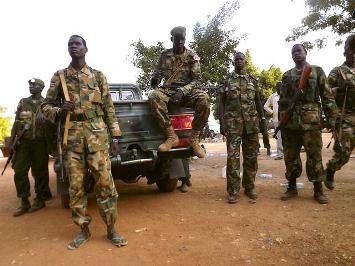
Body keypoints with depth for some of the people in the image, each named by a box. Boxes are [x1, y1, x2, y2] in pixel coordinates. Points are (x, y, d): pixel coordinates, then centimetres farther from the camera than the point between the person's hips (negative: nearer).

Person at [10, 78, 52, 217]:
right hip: (23, 142, 3)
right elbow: (16, 122, 12)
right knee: (19, 171, 0)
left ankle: (40, 200, 15)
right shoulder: (23, 102, 12)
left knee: (39, 172, 1)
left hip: (39, 142, -3)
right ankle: (24, 202, 10)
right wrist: (12, 140, 6)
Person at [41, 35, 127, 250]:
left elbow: (109, 108, 7)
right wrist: (59, 111, -9)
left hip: (97, 134, -1)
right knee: (75, 184, 4)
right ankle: (84, 229, 20)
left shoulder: (98, 76, 10)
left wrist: (115, 137, 1)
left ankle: (111, 229, 10)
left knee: (105, 181, -3)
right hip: (72, 135, 2)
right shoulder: (59, 76, 12)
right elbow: (46, 105, 15)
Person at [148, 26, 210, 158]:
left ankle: (194, 137, -19)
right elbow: (158, 73, 17)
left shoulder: (192, 56, 2)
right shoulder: (165, 55, 9)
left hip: (187, 91, -1)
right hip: (168, 90, 1)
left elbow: (197, 80, -3)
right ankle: (171, 136, -27)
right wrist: (154, 80, -10)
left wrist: (182, 91, -21)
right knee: (154, 96, -34)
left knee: (204, 98, -35)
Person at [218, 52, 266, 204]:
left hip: (251, 122, 3)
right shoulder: (227, 81, 9)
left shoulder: (253, 80, 15)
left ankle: (249, 187, 17)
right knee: (233, 156, -7)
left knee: (251, 156, 5)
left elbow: (258, 102, 16)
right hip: (233, 123, -2)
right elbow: (221, 102, 5)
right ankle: (233, 191, -1)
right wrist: (222, 123, -5)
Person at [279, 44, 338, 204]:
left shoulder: (317, 71, 9)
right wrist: (281, 121, 7)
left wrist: (332, 117, -4)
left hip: (310, 120, -2)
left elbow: (327, 96, 4)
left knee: (314, 155, 0)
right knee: (290, 155, 6)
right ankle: (292, 187, 18)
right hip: (289, 121, 3)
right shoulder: (287, 75, 14)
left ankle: (318, 189, 13)